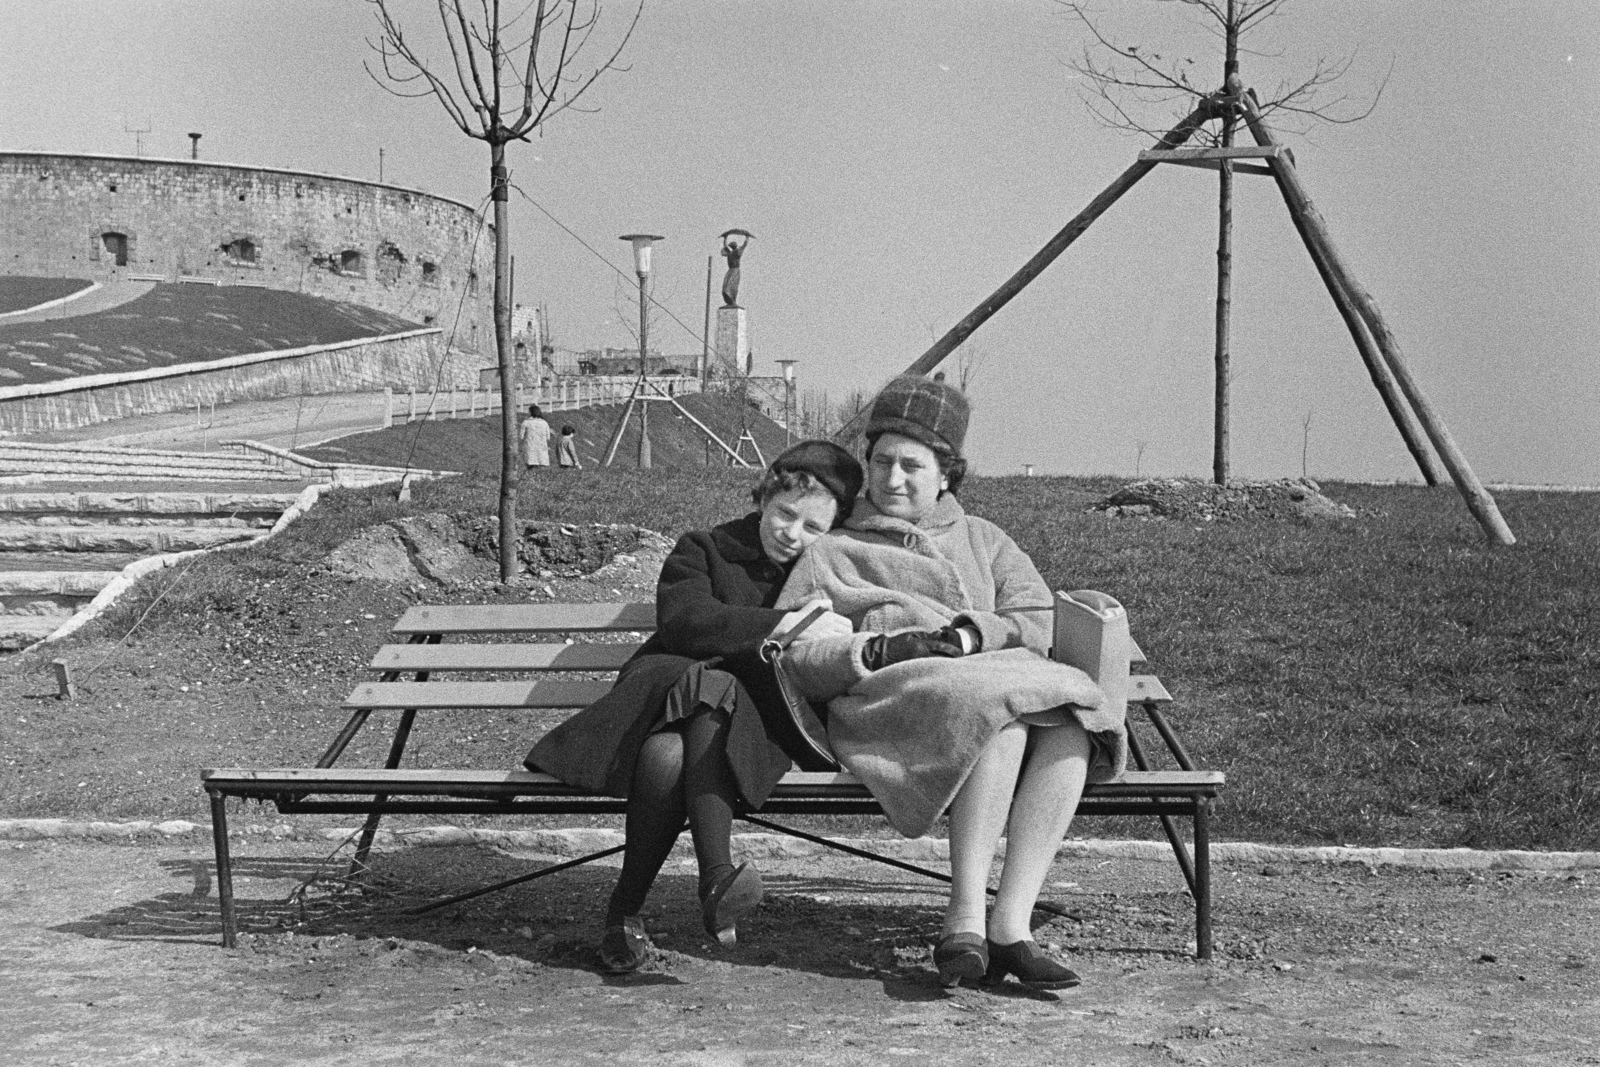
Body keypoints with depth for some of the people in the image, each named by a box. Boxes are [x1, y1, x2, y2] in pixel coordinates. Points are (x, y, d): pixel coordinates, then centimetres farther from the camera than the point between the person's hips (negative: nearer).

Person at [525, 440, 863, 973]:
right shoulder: (703, 550, 11)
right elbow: (683, 622, -9)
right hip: (668, 691, -1)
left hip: (753, 726, 1)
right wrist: (784, 626, -21)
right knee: (666, 754, -38)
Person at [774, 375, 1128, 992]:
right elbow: (792, 657, 4)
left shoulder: (983, 541, 28)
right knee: (1001, 724, -36)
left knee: (1069, 734, -31)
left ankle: (1011, 923, -34)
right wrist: (878, 649, -13)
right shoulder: (831, 553, 20)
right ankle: (964, 918, -34)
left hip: (995, 685, 3)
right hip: (886, 698, -3)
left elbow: (1034, 624, 10)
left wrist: (970, 634, -11)